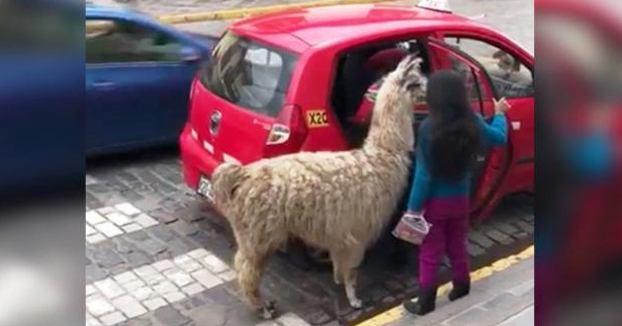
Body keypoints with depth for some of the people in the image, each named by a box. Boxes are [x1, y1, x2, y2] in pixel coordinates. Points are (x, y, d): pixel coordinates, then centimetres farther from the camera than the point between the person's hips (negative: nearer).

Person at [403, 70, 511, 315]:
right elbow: (500, 138, 11)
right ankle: (461, 287, 39)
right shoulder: (472, 123, -9)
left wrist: (414, 207, -11)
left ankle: (425, 303, 16)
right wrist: (499, 114, 30)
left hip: (435, 201, -4)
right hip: (460, 198, 4)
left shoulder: (429, 128, -23)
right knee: (457, 246, 23)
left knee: (430, 253, 7)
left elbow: (423, 173, -20)